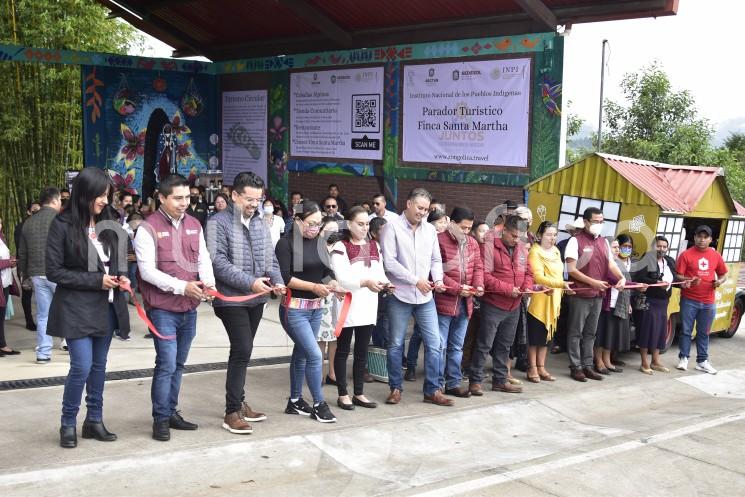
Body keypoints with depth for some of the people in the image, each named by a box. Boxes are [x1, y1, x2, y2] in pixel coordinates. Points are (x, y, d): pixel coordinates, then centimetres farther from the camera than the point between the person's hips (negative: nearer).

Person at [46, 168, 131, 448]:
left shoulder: (109, 223, 4)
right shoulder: (63, 225, -11)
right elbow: (54, 271, -11)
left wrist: (122, 276, -5)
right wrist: (96, 280, -17)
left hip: (106, 306, 5)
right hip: (76, 308, -5)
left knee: (99, 365, 12)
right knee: (81, 367, -8)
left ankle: (94, 420, 24)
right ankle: (68, 423, 11)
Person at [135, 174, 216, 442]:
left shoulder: (194, 225, 9)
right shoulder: (148, 228, -10)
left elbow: (203, 258, 8)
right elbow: (147, 271, -15)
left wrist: (208, 281, -14)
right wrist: (182, 286, -22)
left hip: (189, 308, 6)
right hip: (162, 308, -6)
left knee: (178, 364, 15)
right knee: (166, 365, -7)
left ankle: (171, 412, 28)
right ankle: (160, 419, 6)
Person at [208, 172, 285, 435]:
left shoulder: (260, 223, 11)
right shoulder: (219, 223, -9)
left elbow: (270, 259, 14)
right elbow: (218, 262, -17)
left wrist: (277, 281, -6)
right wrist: (250, 282, -23)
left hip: (256, 299, 7)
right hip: (231, 298, -7)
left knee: (242, 351, 15)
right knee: (242, 350, -12)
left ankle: (238, 402, 26)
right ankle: (232, 412, -5)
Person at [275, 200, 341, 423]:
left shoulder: (319, 243, 9)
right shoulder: (286, 243, -11)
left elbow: (326, 272, 11)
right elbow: (285, 277, -17)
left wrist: (332, 283, -11)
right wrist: (314, 286, -21)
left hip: (316, 307, 7)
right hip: (294, 308, -7)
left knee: (302, 353, 15)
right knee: (315, 355, -9)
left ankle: (295, 401, 27)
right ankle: (319, 404, 4)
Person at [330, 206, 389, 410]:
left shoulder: (374, 246, 13)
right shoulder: (340, 247, -7)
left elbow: (380, 272, 9)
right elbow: (342, 278, -17)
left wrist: (385, 283, -13)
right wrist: (365, 282, -31)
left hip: (368, 307, 6)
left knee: (362, 352, 12)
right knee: (343, 351, 5)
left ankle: (359, 393, 20)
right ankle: (343, 394, 13)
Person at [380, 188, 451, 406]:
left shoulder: (430, 229, 9)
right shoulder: (392, 227, -7)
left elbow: (436, 260, 13)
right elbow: (389, 262, -14)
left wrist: (438, 279, -7)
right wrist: (415, 280, -15)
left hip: (425, 297, 4)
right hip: (400, 296, -4)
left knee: (434, 344, 2)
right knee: (396, 345, 6)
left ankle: (432, 390, 11)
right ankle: (395, 388, 20)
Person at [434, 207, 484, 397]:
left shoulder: (472, 243, 11)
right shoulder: (439, 241, -11)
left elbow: (478, 267, 12)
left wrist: (478, 285, -8)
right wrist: (457, 288, -18)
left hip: (465, 303, 7)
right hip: (444, 301, -7)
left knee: (457, 347, 14)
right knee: (440, 346, -1)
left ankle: (453, 383, 22)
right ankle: (438, 385, 8)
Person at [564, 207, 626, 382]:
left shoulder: (604, 242, 13)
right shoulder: (576, 241, -8)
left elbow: (611, 264, 10)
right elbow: (571, 270, -12)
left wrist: (622, 278, -9)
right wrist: (592, 282, -17)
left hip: (598, 295, 6)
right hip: (580, 295, -6)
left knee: (590, 333, 13)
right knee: (576, 332, 2)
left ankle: (587, 366, 20)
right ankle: (576, 367, 8)